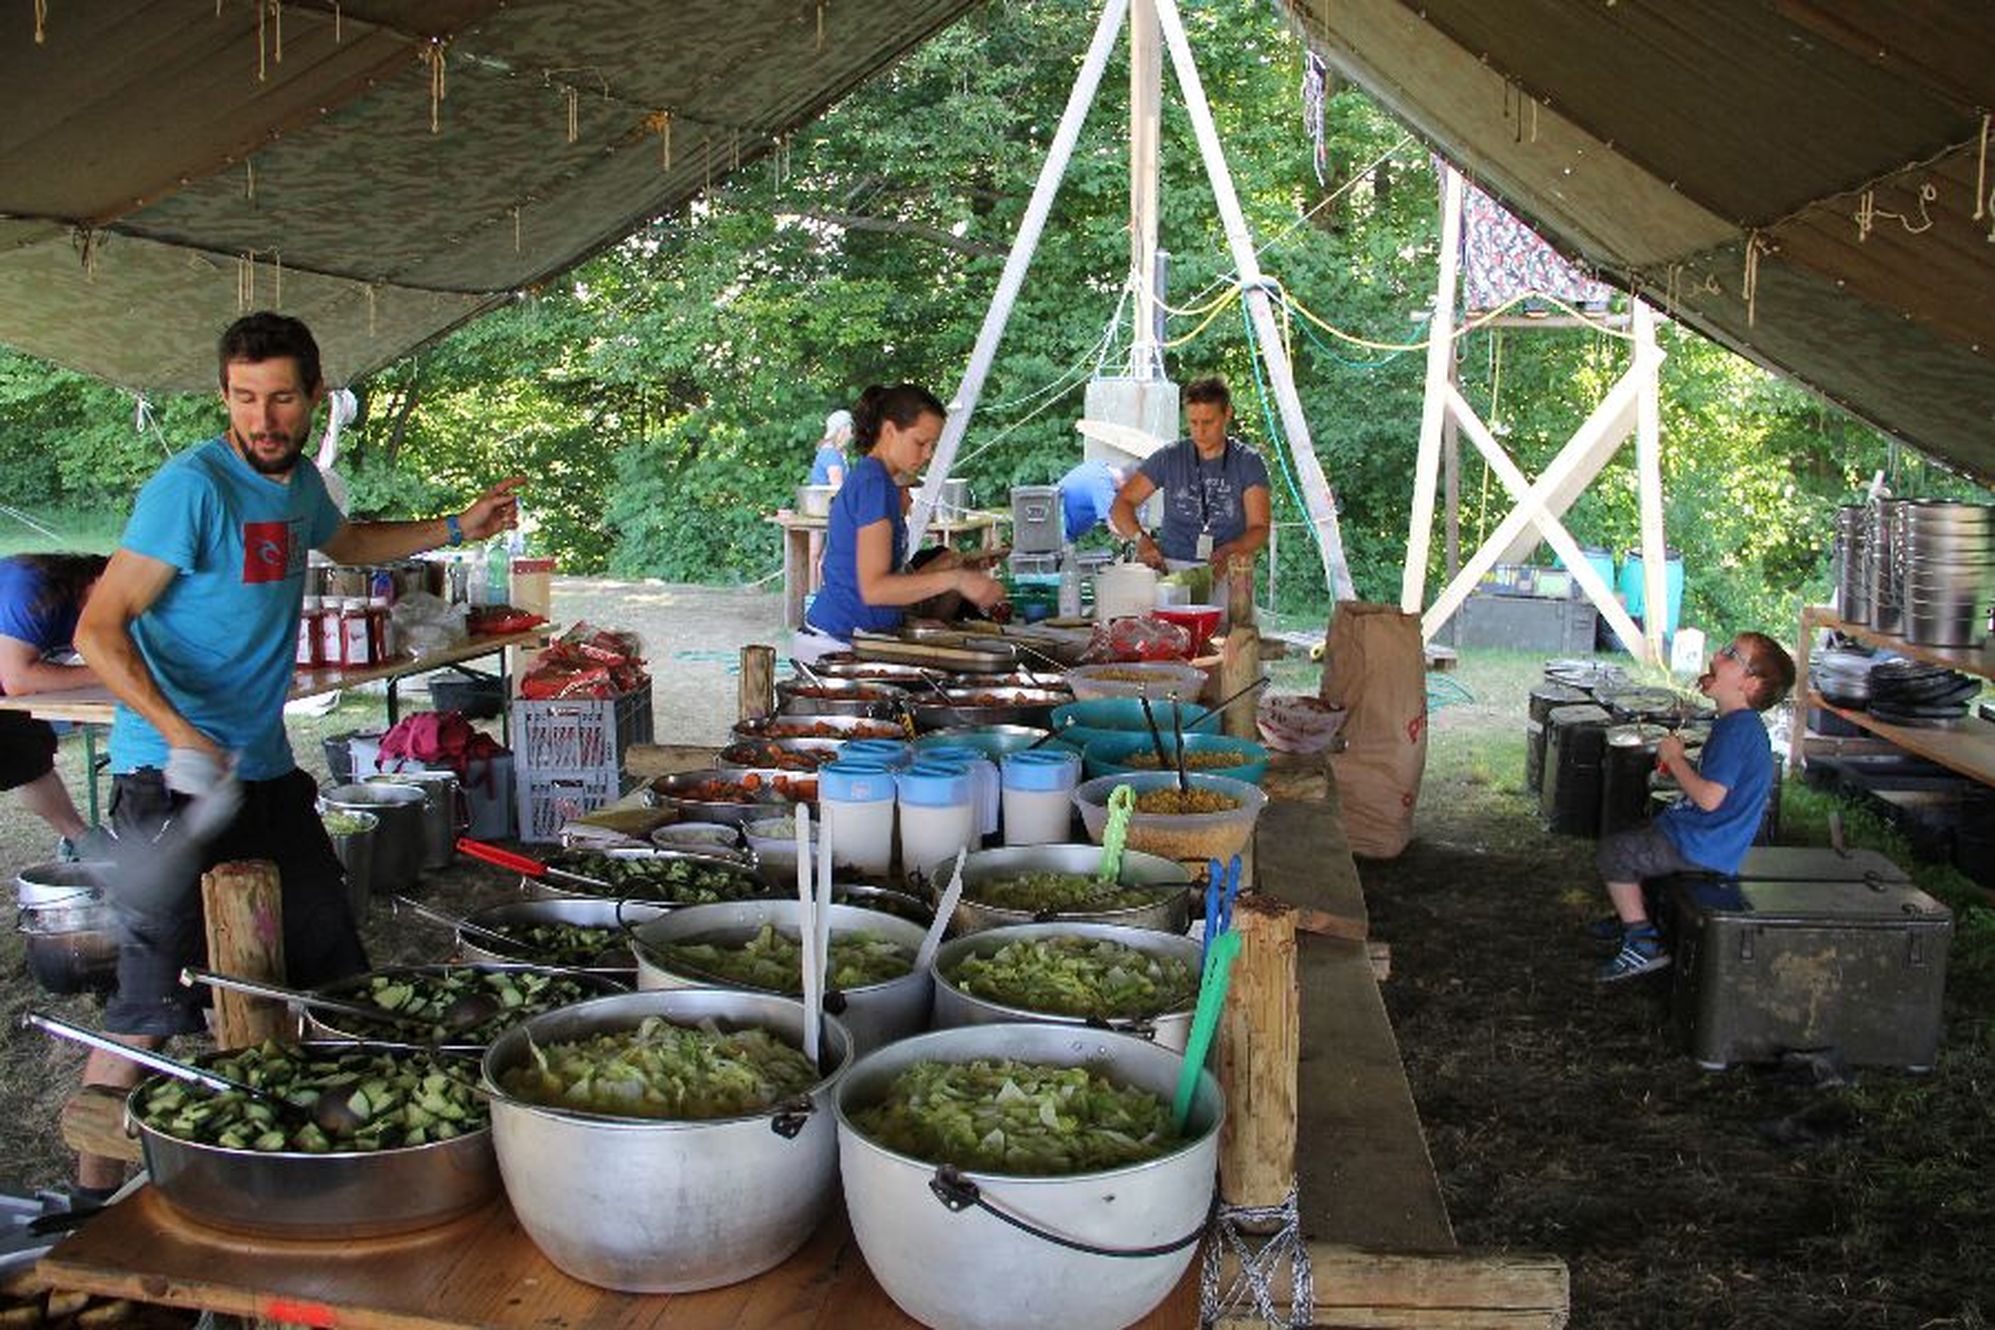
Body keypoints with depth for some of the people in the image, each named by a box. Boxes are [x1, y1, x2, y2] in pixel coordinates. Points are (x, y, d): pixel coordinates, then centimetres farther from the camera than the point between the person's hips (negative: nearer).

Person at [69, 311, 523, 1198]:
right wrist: (176, 731, -33)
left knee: (333, 971, 15)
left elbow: (349, 543, 34)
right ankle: (93, 1203, 6)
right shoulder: (193, 486, -16)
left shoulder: (298, 481, 9)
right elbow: (99, 631, -20)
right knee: (157, 1005, -8)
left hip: (267, 770, 8)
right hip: (176, 780, -8)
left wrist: (455, 529, 24)